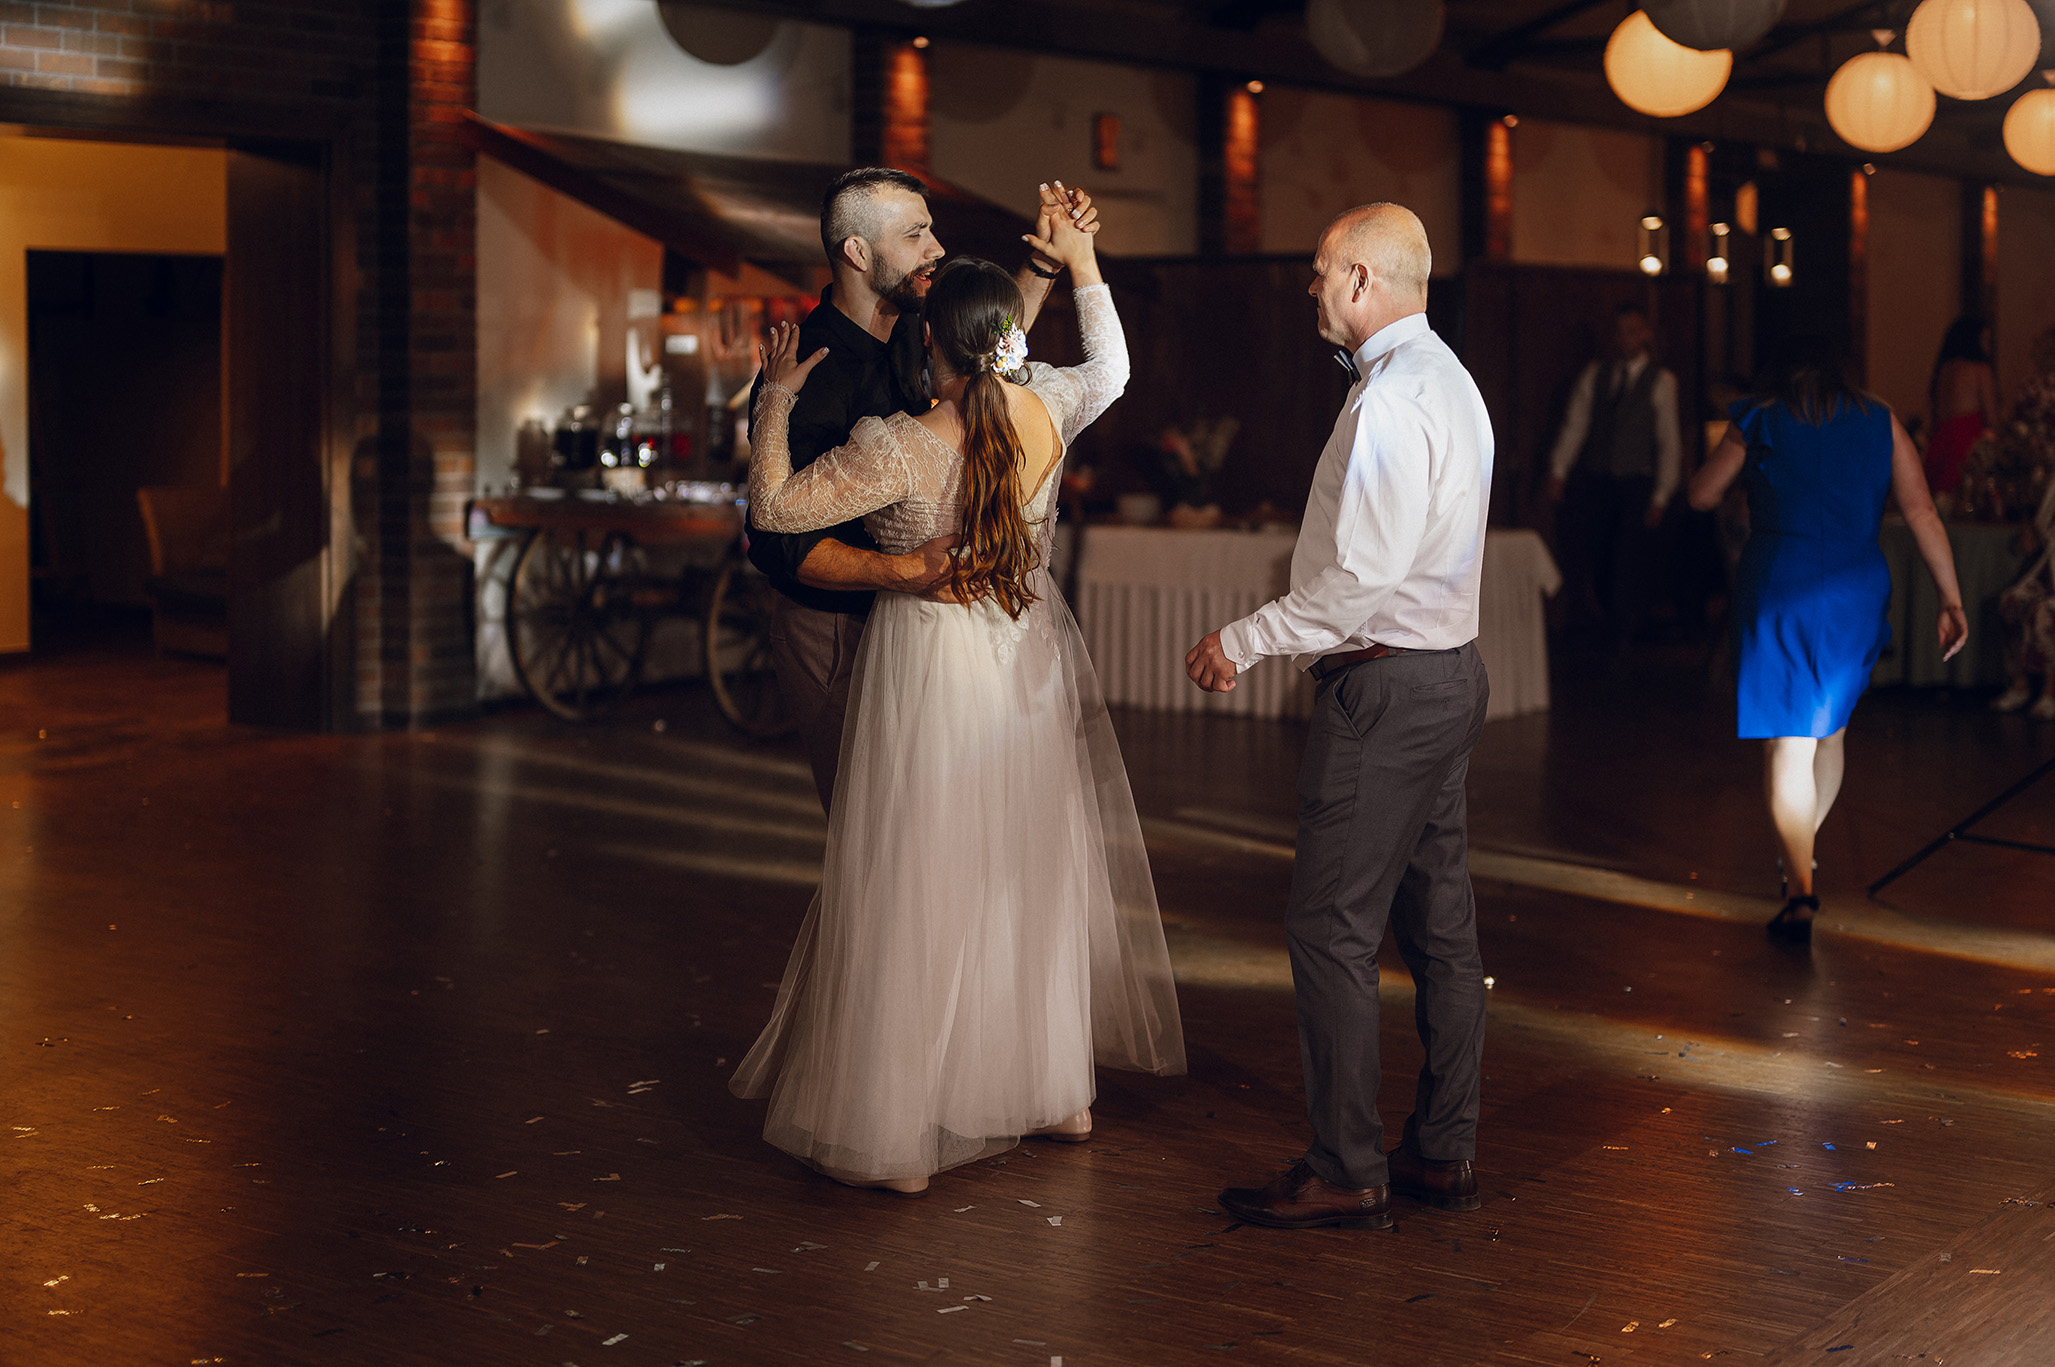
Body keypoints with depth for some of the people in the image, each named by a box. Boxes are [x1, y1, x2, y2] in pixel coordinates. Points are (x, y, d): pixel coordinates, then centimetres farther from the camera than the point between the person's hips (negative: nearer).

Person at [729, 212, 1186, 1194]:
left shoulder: (900, 447, -23)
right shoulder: (1049, 412, -7)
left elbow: (775, 508, -14)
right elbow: (1110, 367, 16)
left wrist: (777, 400, -3)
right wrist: (1083, 264, 25)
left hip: (930, 663, -5)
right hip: (1033, 659, 5)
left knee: (915, 896, 3)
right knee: (1037, 876, 19)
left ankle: (896, 1141, 9)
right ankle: (1060, 1092, 32)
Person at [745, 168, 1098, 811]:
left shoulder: (903, 335, 1)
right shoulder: (803, 377, -24)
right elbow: (780, 541, -28)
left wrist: (1047, 257, 10)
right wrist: (897, 569, -41)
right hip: (835, 631, -8)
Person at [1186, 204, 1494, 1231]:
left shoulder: (1390, 400, -18)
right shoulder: (1449, 381, 15)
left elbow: (1364, 578, -24)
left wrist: (1244, 641, -15)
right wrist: (1281, 637, 19)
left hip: (1386, 687, -10)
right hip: (1448, 672, 10)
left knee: (1332, 929, -5)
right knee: (1439, 924, 13)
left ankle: (1346, 1174, 1)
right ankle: (1442, 1154, 21)